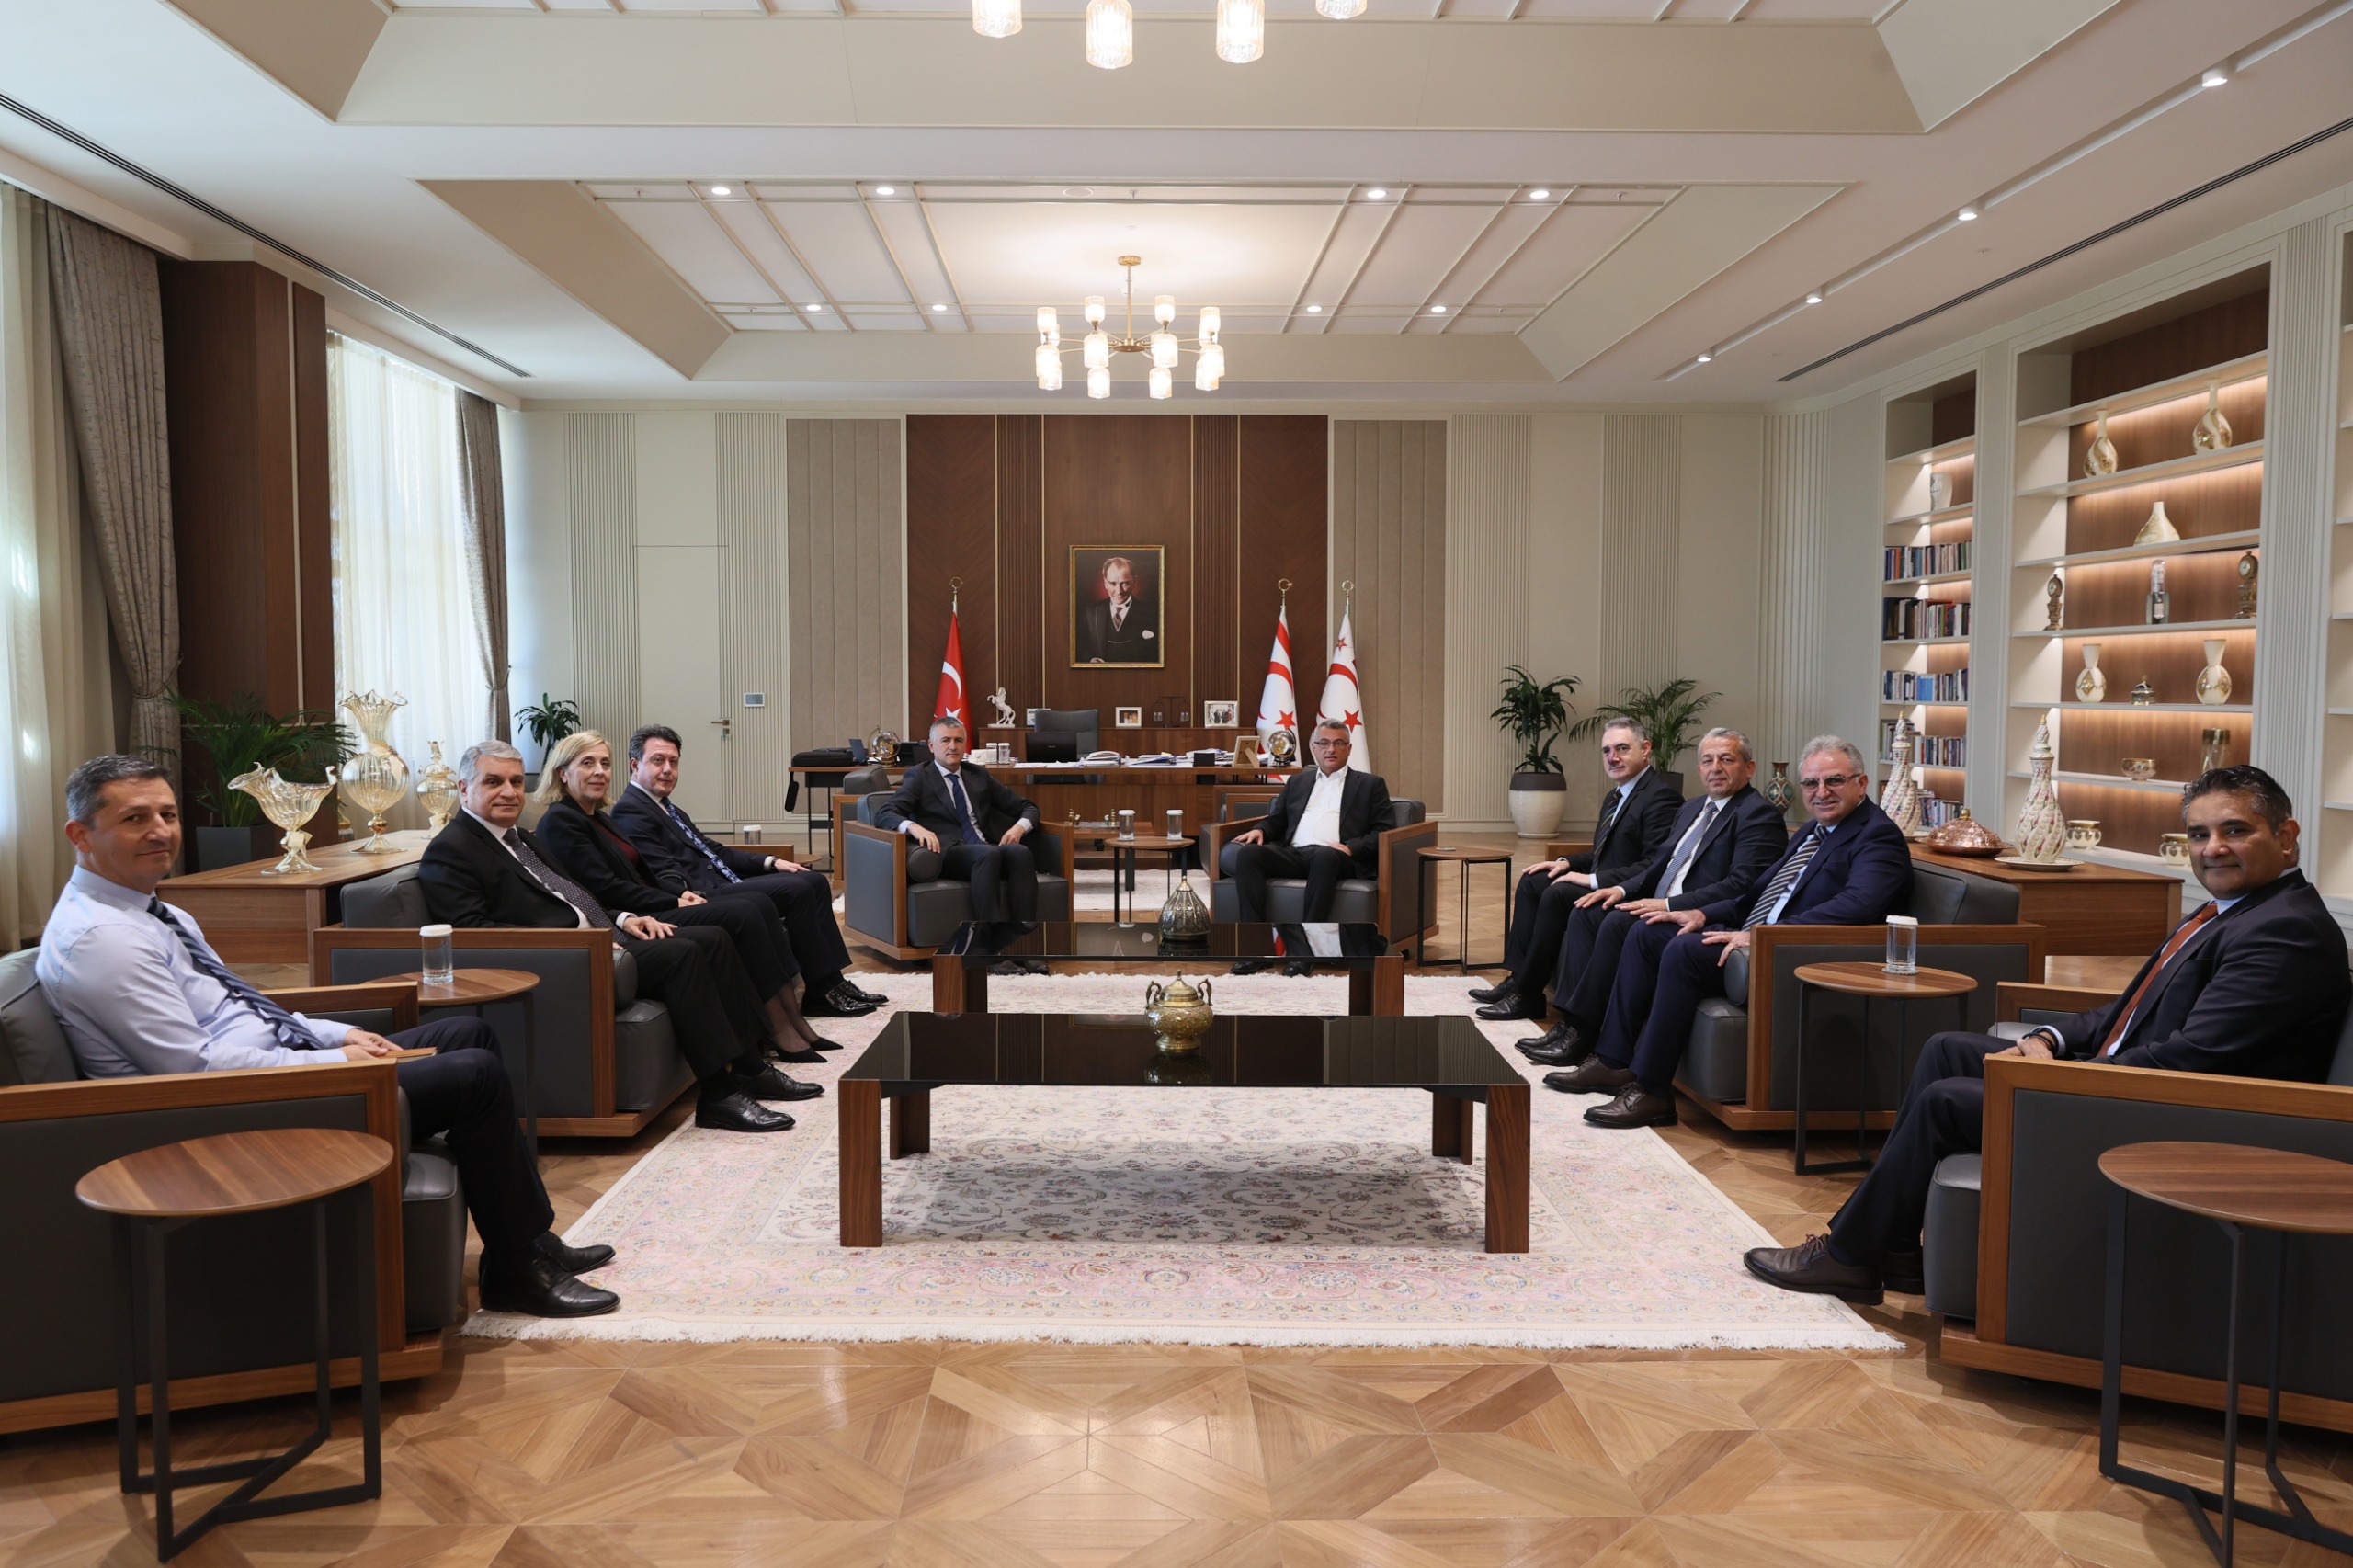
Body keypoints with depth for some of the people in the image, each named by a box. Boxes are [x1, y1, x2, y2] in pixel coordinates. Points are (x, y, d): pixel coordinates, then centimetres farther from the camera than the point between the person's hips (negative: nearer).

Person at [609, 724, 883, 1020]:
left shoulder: (667, 808, 22)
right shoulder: (630, 811, -8)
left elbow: (712, 850, 23)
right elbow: (665, 875, -19)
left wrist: (770, 862, 13)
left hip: (723, 885, 10)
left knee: (814, 881, 2)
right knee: (797, 889, -20)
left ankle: (834, 982, -2)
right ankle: (824, 992, -14)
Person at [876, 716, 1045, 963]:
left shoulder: (978, 775, 24)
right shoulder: (919, 777, 11)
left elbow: (1027, 806, 25)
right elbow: (883, 815, -4)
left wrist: (1020, 826, 0)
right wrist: (914, 827, -26)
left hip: (988, 851, 4)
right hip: (948, 854, -4)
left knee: (1021, 852, -31)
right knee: (989, 854, -37)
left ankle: (1022, 940, -36)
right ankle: (988, 945, -38)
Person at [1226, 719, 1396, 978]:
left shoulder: (1371, 784, 17)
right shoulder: (1297, 782, 30)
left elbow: (1383, 832, 7)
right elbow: (1276, 820, 28)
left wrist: (1350, 847, -12)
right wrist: (1260, 830, 3)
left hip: (1335, 857, -4)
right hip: (1293, 853, 4)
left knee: (1325, 856, -41)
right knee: (1247, 854, -27)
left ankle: (1304, 950, -36)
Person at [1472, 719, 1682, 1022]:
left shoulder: (1661, 795, -15)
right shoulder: (1615, 797, 17)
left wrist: (1594, 880, -23)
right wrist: (1567, 862, 5)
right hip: (1603, 883, 11)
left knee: (1557, 895, -26)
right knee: (1531, 882, 3)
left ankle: (1528, 995, -18)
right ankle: (1518, 978, -2)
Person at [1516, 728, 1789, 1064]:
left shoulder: (1759, 815, -8)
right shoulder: (1692, 808, 22)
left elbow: (1741, 885, -19)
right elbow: (1657, 862, 23)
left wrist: (1670, 905, -23)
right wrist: (1622, 889, 2)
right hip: (1659, 905, 9)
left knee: (1617, 923, -27)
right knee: (1586, 913, -9)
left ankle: (1582, 1032, -20)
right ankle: (1570, 1021, -15)